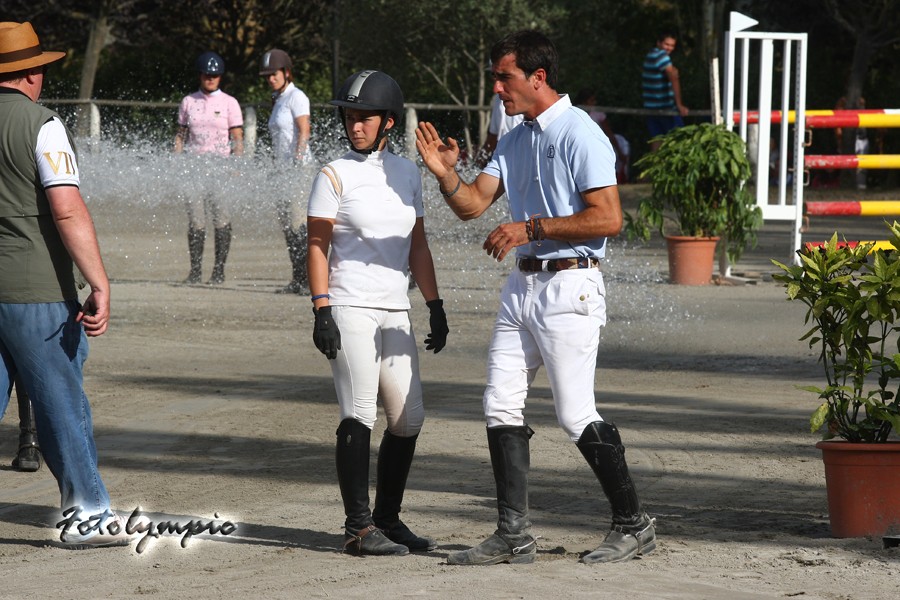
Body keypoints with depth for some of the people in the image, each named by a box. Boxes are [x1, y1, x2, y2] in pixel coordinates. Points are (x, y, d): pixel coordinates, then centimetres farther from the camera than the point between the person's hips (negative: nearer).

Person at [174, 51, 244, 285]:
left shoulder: (229, 103, 3)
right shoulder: (188, 102, 10)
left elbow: (238, 139, 0)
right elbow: (181, 135, 13)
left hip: (221, 165, -2)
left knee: (221, 217, -6)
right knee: (195, 219, -1)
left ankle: (219, 270, -1)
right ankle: (195, 270, 4)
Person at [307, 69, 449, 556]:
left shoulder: (407, 174, 12)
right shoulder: (335, 176, -3)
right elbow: (317, 247, -5)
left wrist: (434, 306, 11)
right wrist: (321, 310, -14)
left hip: (395, 312, 6)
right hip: (350, 309, -6)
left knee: (409, 418, 5)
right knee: (359, 418, -9)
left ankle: (387, 520, 16)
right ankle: (358, 528, -6)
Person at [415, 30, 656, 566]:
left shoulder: (580, 135, -12)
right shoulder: (515, 140, 15)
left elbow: (608, 219, -19)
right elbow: (473, 205, 14)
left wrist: (531, 228, -18)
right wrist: (446, 175, -6)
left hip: (569, 287, -9)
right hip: (523, 285, 9)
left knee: (577, 416, -8)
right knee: (501, 406, 4)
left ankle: (634, 525, 4)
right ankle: (514, 535, 8)